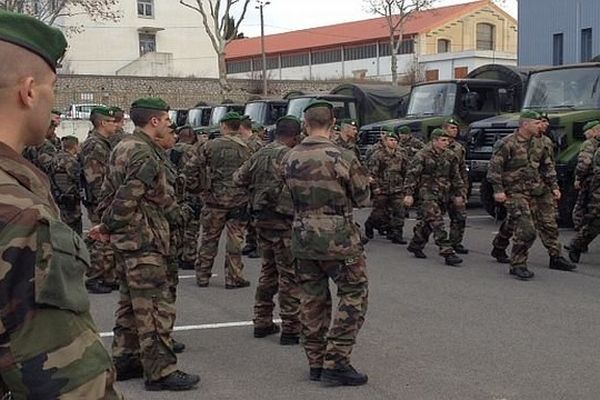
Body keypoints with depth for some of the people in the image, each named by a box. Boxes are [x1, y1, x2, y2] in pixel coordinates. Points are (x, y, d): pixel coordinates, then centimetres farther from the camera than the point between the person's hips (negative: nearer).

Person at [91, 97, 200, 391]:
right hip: (144, 240, -10)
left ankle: (125, 361, 26)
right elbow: (126, 200, -23)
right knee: (155, 307, -6)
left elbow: (109, 191, 17)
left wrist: (106, 226, 15)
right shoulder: (146, 155, -19)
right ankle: (160, 371, -2)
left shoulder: (123, 147, 13)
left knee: (131, 302, 17)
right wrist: (107, 228, -9)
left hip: (127, 238, 11)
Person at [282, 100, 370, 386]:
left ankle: (316, 362, 20)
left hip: (302, 237, 5)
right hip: (338, 237, -5)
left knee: (312, 298, 13)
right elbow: (363, 198, -4)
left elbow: (290, 194, 9)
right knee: (353, 294, 5)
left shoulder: (290, 159, 1)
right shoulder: (342, 158, -14)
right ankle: (335, 362, 0)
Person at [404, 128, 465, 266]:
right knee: (437, 224, -13)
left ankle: (415, 245, 31)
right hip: (427, 194, -6)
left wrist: (459, 194, 14)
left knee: (427, 222, 14)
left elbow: (456, 176, 17)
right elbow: (412, 175, -8)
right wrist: (408, 193, -13)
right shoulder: (422, 155, -8)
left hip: (443, 195, 6)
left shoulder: (449, 156, 9)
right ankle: (447, 252, -16)